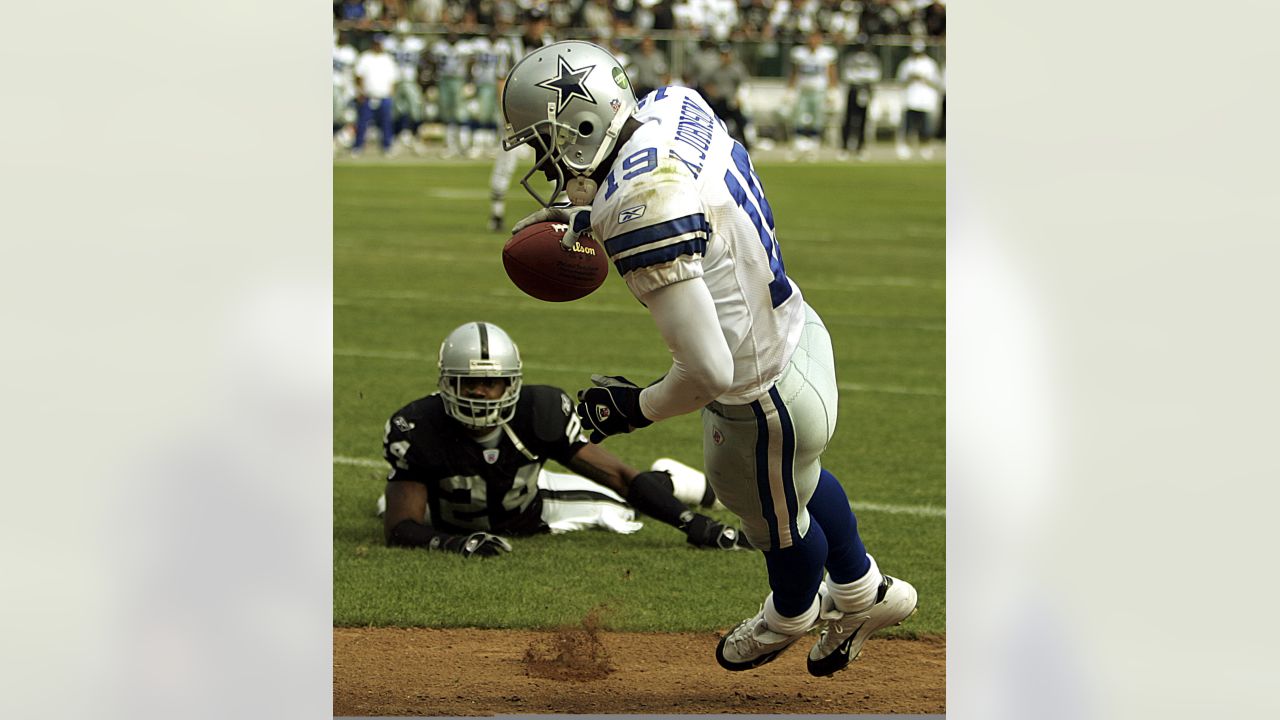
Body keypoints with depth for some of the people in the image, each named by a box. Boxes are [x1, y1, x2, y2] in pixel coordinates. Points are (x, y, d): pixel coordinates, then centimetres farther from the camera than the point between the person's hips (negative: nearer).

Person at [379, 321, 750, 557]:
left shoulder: (541, 411, -36)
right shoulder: (417, 428, -41)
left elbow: (620, 477, -32)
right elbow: (400, 527, -41)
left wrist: (695, 525, -42)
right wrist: (453, 542, -63)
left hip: (530, 508, 1)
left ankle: (665, 482, 49)